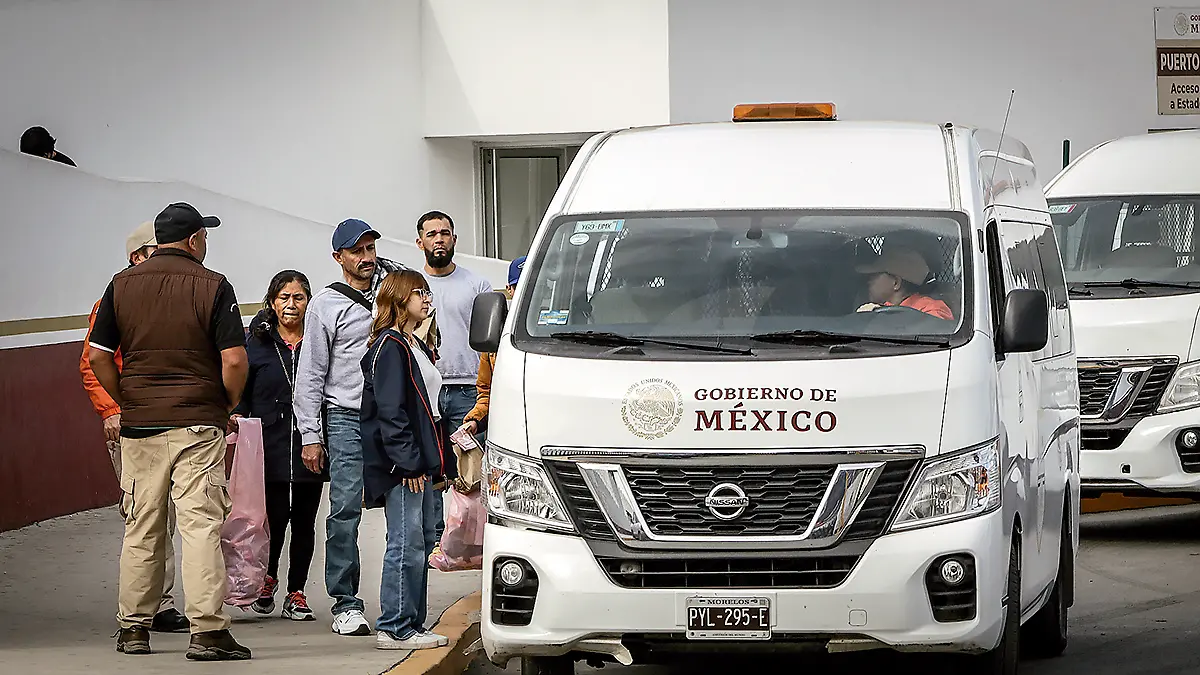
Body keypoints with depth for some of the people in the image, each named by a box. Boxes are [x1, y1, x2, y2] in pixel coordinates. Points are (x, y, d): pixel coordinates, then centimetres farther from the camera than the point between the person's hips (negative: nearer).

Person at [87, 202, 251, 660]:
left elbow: (98, 356, 5)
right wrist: (227, 406, 4)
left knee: (141, 528, 12)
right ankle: (207, 631, -10)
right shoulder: (211, 287, -6)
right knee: (201, 524, -5)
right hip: (197, 423, -4)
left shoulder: (121, 286, 6)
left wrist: (126, 402, 14)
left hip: (138, 424, 4)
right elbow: (234, 360, -11)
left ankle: (133, 627, 16)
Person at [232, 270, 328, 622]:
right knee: (275, 515, -6)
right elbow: (241, 393, 8)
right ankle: (267, 578, 21)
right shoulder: (257, 342, 5)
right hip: (270, 447, -1)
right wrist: (237, 418, -10)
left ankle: (296, 593, 16)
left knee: (304, 521, 4)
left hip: (310, 447, 1)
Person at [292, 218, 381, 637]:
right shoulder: (326, 305, 5)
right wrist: (311, 437, -4)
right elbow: (310, 376, 3)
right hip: (346, 419, -3)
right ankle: (346, 603, -4)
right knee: (345, 511, -8)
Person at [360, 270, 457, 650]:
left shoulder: (418, 348, 21)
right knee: (407, 544, -10)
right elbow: (390, 412, -17)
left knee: (424, 541, 10)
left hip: (421, 465, 10)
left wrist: (442, 464, 21)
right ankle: (394, 628, -8)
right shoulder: (389, 347, -10)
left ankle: (412, 624, 15)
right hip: (401, 466, -10)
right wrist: (408, 463, -21)